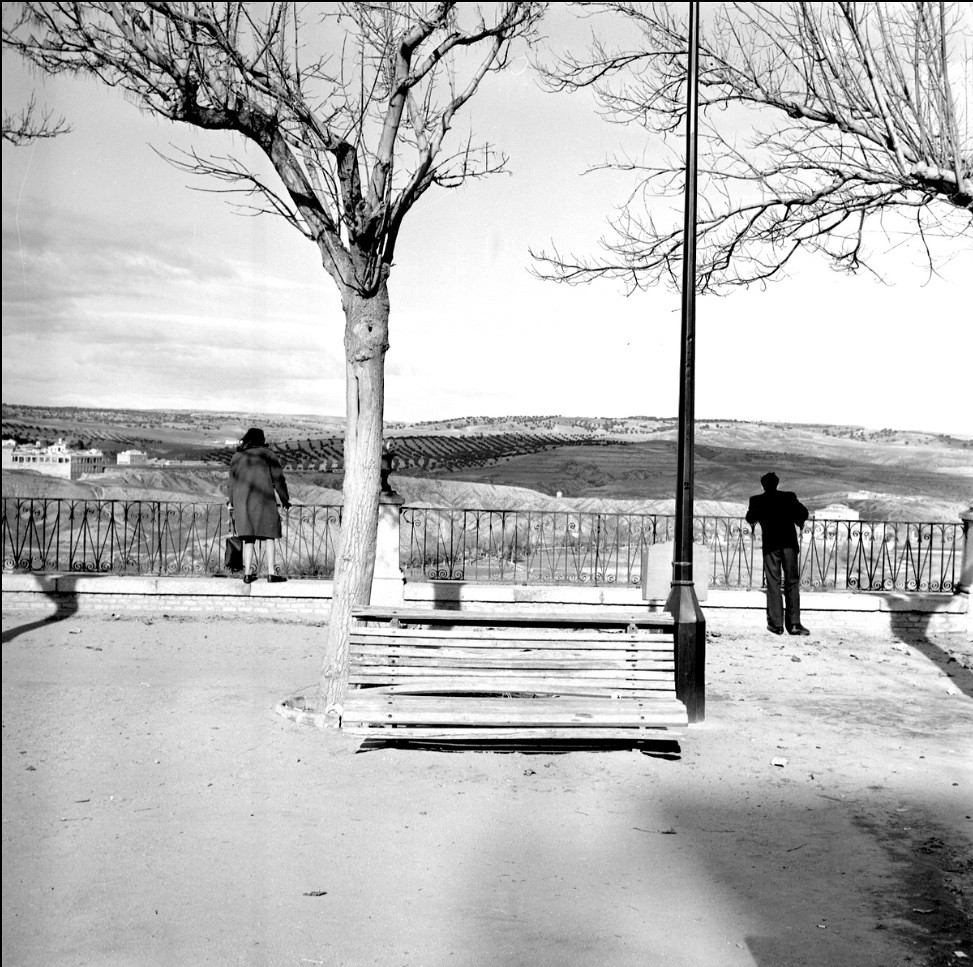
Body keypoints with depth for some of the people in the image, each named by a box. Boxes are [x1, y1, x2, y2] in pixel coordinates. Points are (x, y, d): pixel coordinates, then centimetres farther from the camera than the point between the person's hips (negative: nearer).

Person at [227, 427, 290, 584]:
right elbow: (278, 478, 0)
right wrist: (284, 499, 8)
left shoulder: (237, 457, 13)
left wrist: (232, 503, 24)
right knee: (269, 535, 2)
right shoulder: (266, 453, 1)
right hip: (263, 500, -4)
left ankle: (247, 573, 3)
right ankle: (271, 572, -5)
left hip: (242, 501, 4)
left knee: (248, 538, 8)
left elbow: (232, 481, 16)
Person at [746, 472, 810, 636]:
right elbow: (803, 512, -1)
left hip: (770, 545, -1)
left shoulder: (757, 500, 5)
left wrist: (754, 522, 19)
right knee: (792, 582, 6)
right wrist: (799, 522, 19)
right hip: (789, 543, 1)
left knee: (773, 584, 2)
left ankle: (776, 624, -1)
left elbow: (751, 518, -3)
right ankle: (794, 623, 0)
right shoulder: (789, 497, 6)